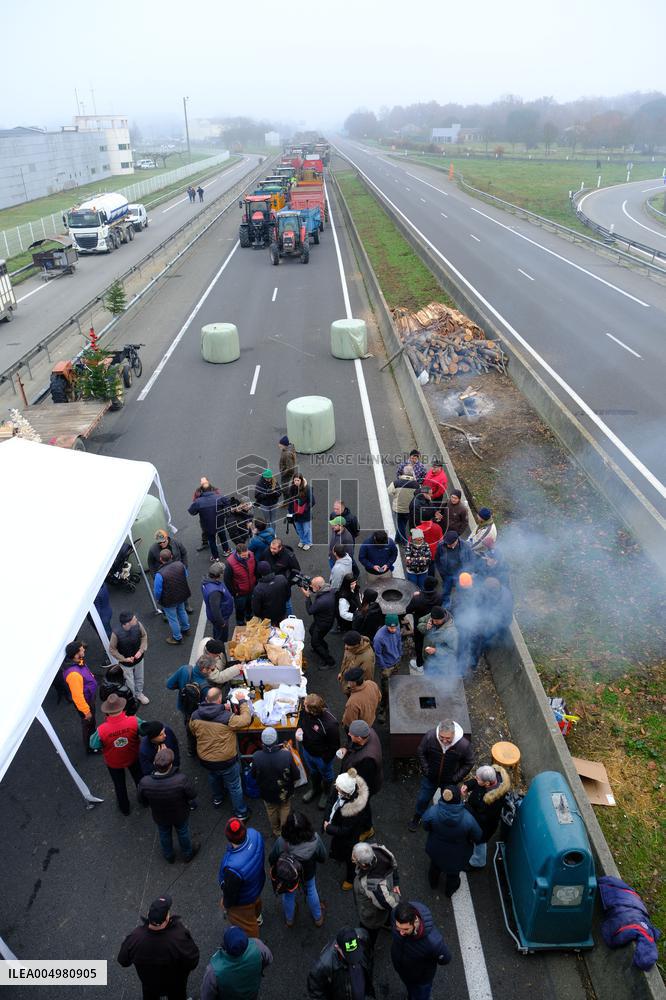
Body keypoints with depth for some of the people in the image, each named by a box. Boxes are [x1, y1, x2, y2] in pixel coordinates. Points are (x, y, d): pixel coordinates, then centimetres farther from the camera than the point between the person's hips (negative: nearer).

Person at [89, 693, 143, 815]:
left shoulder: (102, 730, -37)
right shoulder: (134, 721, -37)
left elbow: (94, 745, -15)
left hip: (113, 763, 0)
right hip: (133, 758, 1)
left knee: (119, 785, 28)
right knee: (139, 778, 31)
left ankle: (124, 808, 52)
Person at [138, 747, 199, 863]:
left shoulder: (144, 783, -36)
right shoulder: (181, 780, -43)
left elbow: (143, 801, -15)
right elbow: (193, 795, -24)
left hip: (160, 817, 1)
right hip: (180, 815, -1)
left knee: (164, 835, 33)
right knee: (183, 833, 31)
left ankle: (169, 856, 59)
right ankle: (187, 854, 57)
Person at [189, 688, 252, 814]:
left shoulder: (195, 716, -16)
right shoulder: (227, 717, -32)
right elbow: (246, 720, -21)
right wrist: (242, 701, -10)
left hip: (205, 760, 5)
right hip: (227, 760, -5)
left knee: (213, 779, 35)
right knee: (234, 787, 19)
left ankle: (217, 800, 59)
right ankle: (240, 813, 35)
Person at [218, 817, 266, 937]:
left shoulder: (233, 867, -49)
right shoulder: (254, 834, -33)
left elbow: (231, 892, -26)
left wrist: (226, 904, -4)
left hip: (243, 899, -6)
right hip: (257, 882, 6)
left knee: (245, 922, 27)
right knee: (256, 901, 39)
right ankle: (257, 917, 71)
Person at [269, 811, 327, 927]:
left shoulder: (281, 842, -41)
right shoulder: (315, 839, -38)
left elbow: (272, 860, -19)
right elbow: (322, 858, -17)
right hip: (309, 873, 1)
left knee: (288, 895, 31)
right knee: (311, 891, 32)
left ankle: (289, 919, 58)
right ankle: (318, 918, 56)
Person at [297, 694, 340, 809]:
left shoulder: (330, 724, -42)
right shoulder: (305, 711, -26)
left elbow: (334, 745, -25)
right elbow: (302, 720, 0)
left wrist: (326, 759, -14)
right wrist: (299, 729, -19)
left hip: (322, 756, -5)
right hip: (307, 751, 5)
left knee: (326, 775, 28)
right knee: (313, 771, 34)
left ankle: (325, 793, 57)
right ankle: (314, 788, 63)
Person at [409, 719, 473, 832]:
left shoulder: (464, 744, -32)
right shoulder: (430, 736, -30)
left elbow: (468, 763, -12)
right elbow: (420, 753, -10)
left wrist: (456, 778, -13)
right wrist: (425, 770, -11)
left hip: (449, 781, -1)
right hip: (430, 778, 1)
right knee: (422, 799, 23)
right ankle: (416, 818, 54)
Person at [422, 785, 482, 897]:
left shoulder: (432, 811, -36)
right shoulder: (467, 819, -38)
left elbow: (425, 826, -14)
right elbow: (478, 836, -19)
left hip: (435, 849, 1)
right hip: (457, 855, -1)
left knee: (435, 865, 36)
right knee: (453, 872, 33)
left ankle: (433, 883, 64)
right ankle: (450, 890, 60)